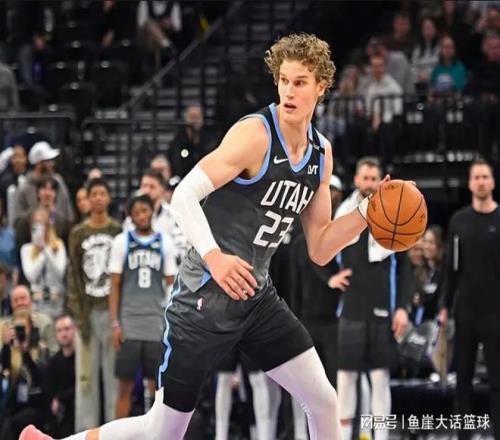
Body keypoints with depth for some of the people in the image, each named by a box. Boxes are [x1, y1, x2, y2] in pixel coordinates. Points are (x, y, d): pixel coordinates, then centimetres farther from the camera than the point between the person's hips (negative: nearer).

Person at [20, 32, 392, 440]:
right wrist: (213, 256, -38)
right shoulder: (255, 134, -17)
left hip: (257, 297, 7)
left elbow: (320, 250, 12)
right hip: (206, 296, -7)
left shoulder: (322, 152, 7)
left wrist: (367, 211, -3)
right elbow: (184, 194, -24)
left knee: (325, 402, 1)